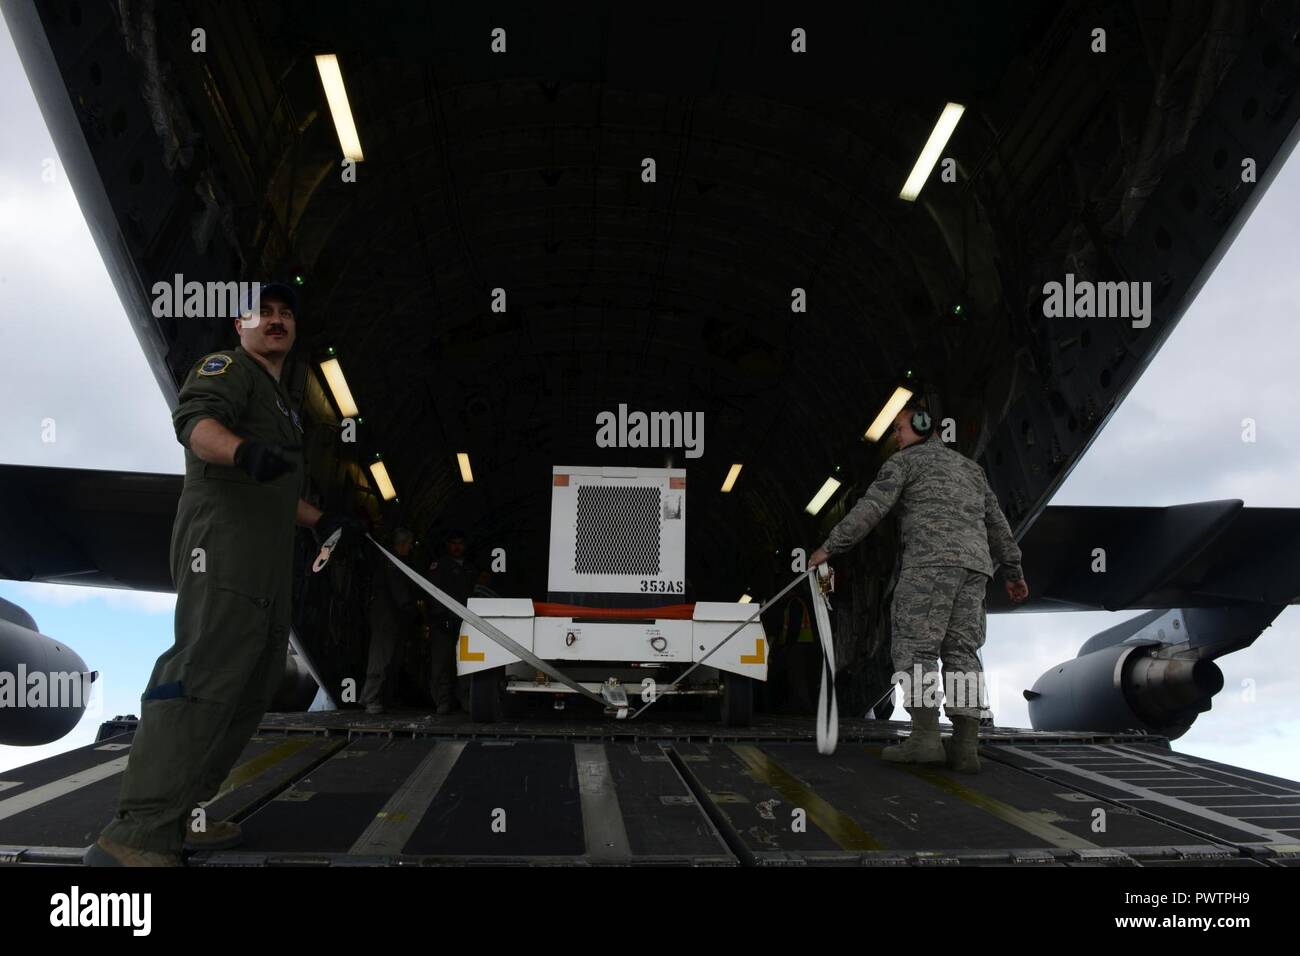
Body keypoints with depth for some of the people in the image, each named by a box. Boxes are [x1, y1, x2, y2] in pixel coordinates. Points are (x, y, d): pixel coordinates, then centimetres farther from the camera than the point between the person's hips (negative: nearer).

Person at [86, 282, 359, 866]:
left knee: (251, 689, 6)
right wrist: (244, 450, -41)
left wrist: (321, 521, 31)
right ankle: (134, 837, -29)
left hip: (266, 565, 10)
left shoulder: (281, 403, 30)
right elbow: (195, 419, -21)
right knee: (204, 676, -23)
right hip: (221, 545, -10)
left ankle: (178, 814, 11)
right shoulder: (227, 367, 2)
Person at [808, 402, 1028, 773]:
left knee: (914, 647, -6)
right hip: (974, 564, 7)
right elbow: (997, 524, 30)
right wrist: (1013, 572, 34)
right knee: (961, 651, 3)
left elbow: (871, 508, -3)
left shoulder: (905, 461, 10)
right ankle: (966, 745, -7)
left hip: (930, 561, -6)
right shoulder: (970, 468, 31)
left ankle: (925, 736, -17)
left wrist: (830, 547, -1)